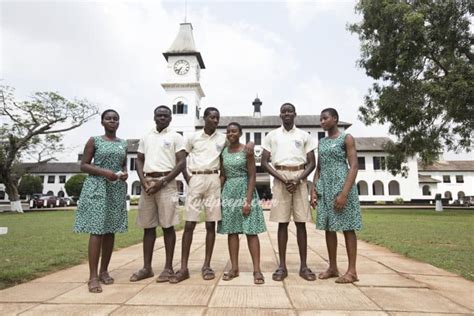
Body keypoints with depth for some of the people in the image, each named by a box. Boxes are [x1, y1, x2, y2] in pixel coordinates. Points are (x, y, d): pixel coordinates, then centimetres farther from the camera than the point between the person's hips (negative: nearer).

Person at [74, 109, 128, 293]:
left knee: (110, 230, 6)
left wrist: (125, 173, -4)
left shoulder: (123, 144, 13)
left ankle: (104, 271, 17)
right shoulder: (94, 141, 1)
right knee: (97, 230, -9)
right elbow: (83, 166, -2)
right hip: (97, 188, -4)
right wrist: (103, 171, -17)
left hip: (117, 189, 5)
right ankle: (93, 276, -4)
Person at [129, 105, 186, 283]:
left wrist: (162, 182, -13)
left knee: (167, 225, -2)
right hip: (147, 183, 5)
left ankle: (168, 267, 7)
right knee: (148, 226, 7)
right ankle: (147, 267, 16)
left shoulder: (175, 137, 3)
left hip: (166, 183, -4)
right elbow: (139, 161, 15)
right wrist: (143, 182, -4)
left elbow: (182, 163, -5)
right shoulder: (145, 138, 17)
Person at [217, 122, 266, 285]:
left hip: (245, 191, -4)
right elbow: (222, 176, 12)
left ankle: (257, 269, 2)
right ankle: (234, 268, 15)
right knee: (231, 230, 6)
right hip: (229, 192, 4)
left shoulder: (247, 150, -5)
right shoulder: (223, 152, 8)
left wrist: (248, 200, -16)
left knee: (251, 231, -3)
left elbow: (252, 176, -9)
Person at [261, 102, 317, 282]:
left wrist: (298, 179, -11)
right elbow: (264, 162, 2)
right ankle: (282, 266, 7)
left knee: (301, 223, 1)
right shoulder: (272, 136, 9)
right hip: (279, 178, 0)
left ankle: (303, 266, 9)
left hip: (300, 178, 1)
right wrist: (283, 179, -10)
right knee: (282, 222, 0)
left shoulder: (304, 136, 10)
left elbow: (312, 163, 6)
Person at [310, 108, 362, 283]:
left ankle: (352, 271, 6)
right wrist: (314, 190, 3)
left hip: (341, 185, -6)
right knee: (329, 227, 7)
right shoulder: (321, 142, 16)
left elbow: (354, 167, -10)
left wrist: (344, 193, -20)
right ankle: (332, 267, 17)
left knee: (347, 228, -1)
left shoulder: (346, 138, -2)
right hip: (325, 188, 6)